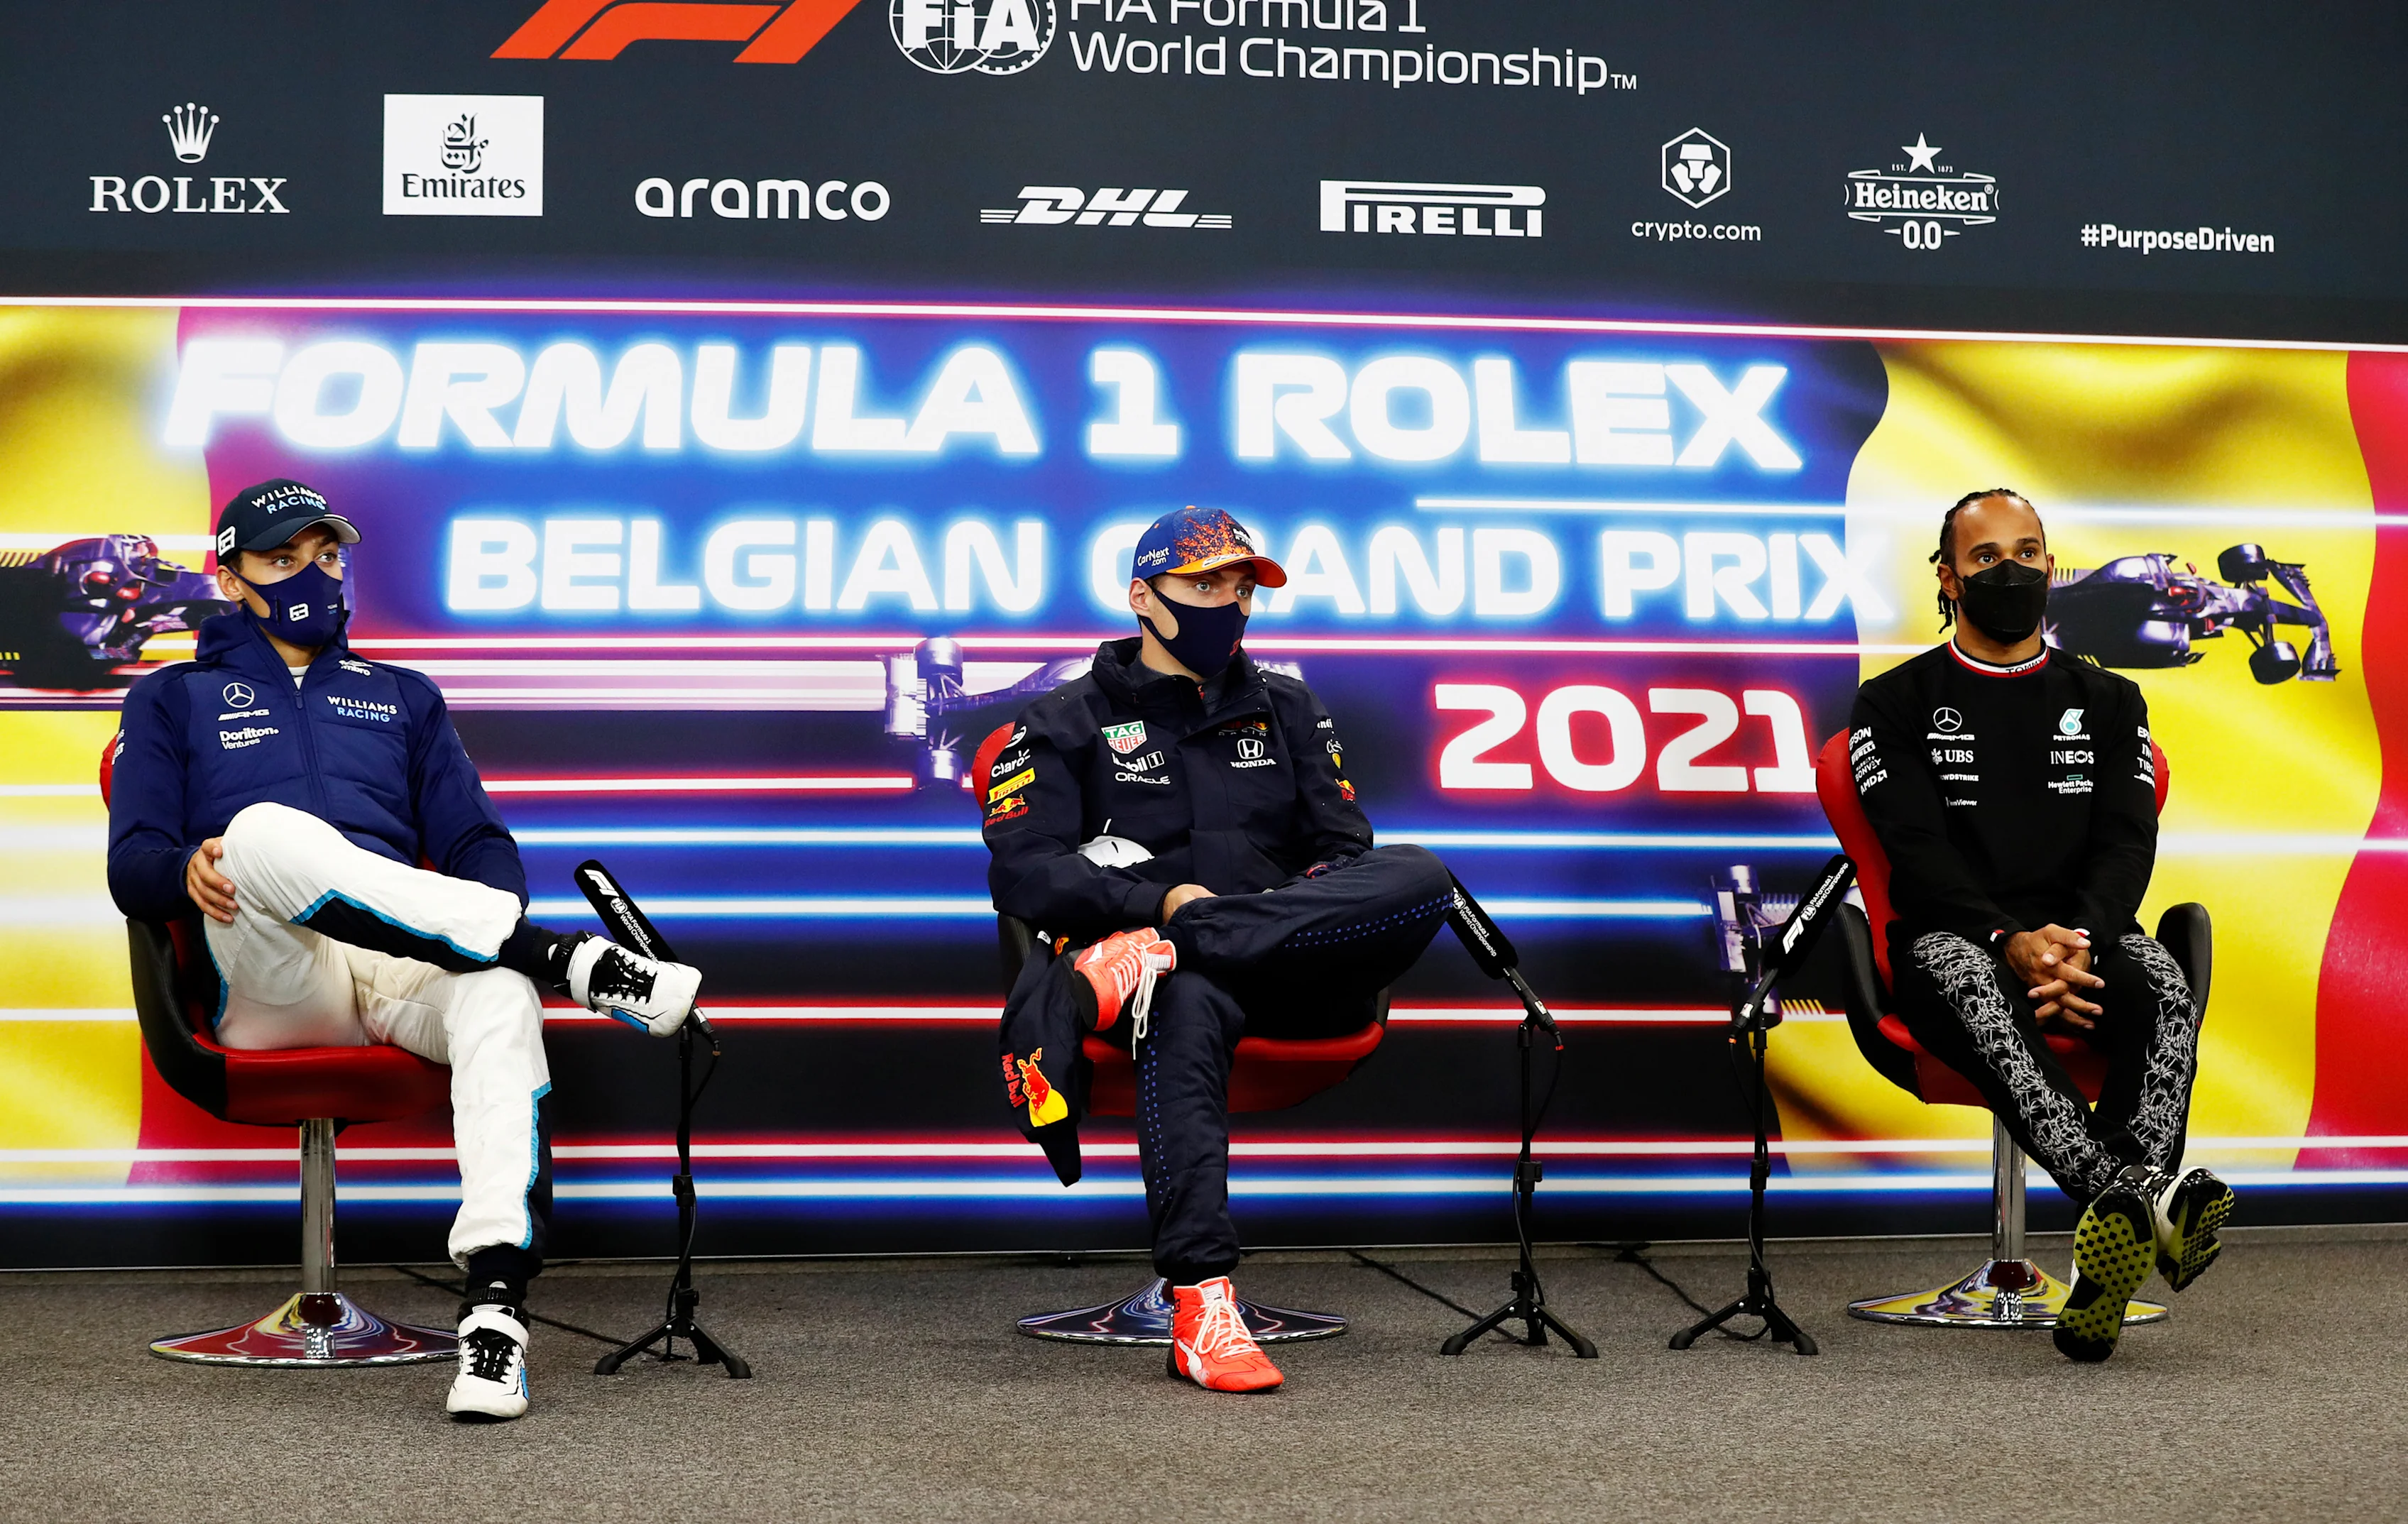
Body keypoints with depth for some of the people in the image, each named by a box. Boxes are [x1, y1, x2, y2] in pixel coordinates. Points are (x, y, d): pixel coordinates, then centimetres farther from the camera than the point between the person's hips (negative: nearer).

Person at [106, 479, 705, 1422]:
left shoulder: (403, 698, 31)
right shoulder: (173, 701, 25)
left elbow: (476, 839, 20)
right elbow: (133, 868, 11)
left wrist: (494, 909, -6)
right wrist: (189, 872, -14)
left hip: (405, 967, 2)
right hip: (266, 983, -2)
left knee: (497, 988, -36)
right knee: (262, 830, -36)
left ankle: (495, 1304, -48)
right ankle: (564, 959, -36)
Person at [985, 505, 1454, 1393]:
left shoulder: (1287, 712, 24)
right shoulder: (1070, 722, 12)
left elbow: (1345, 850, 16)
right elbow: (1020, 874, -2)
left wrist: (1313, 907, -7)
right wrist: (1163, 897, -15)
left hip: (1290, 977, 4)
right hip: (1162, 959, -3)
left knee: (1420, 879, -26)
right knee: (1187, 1006, -41)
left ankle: (1140, 963, -37)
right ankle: (1200, 1306, -49)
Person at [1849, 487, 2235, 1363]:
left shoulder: (2106, 701, 21)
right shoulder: (1898, 703, 11)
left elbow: (2127, 841, 6)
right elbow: (1918, 850, -3)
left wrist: (2078, 938, -17)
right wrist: (2010, 940, -22)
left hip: (2084, 934, 3)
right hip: (1952, 937, -3)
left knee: (2162, 990, -33)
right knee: (1982, 997, -40)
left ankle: (2116, 1231, -54)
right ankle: (2149, 1198, -62)